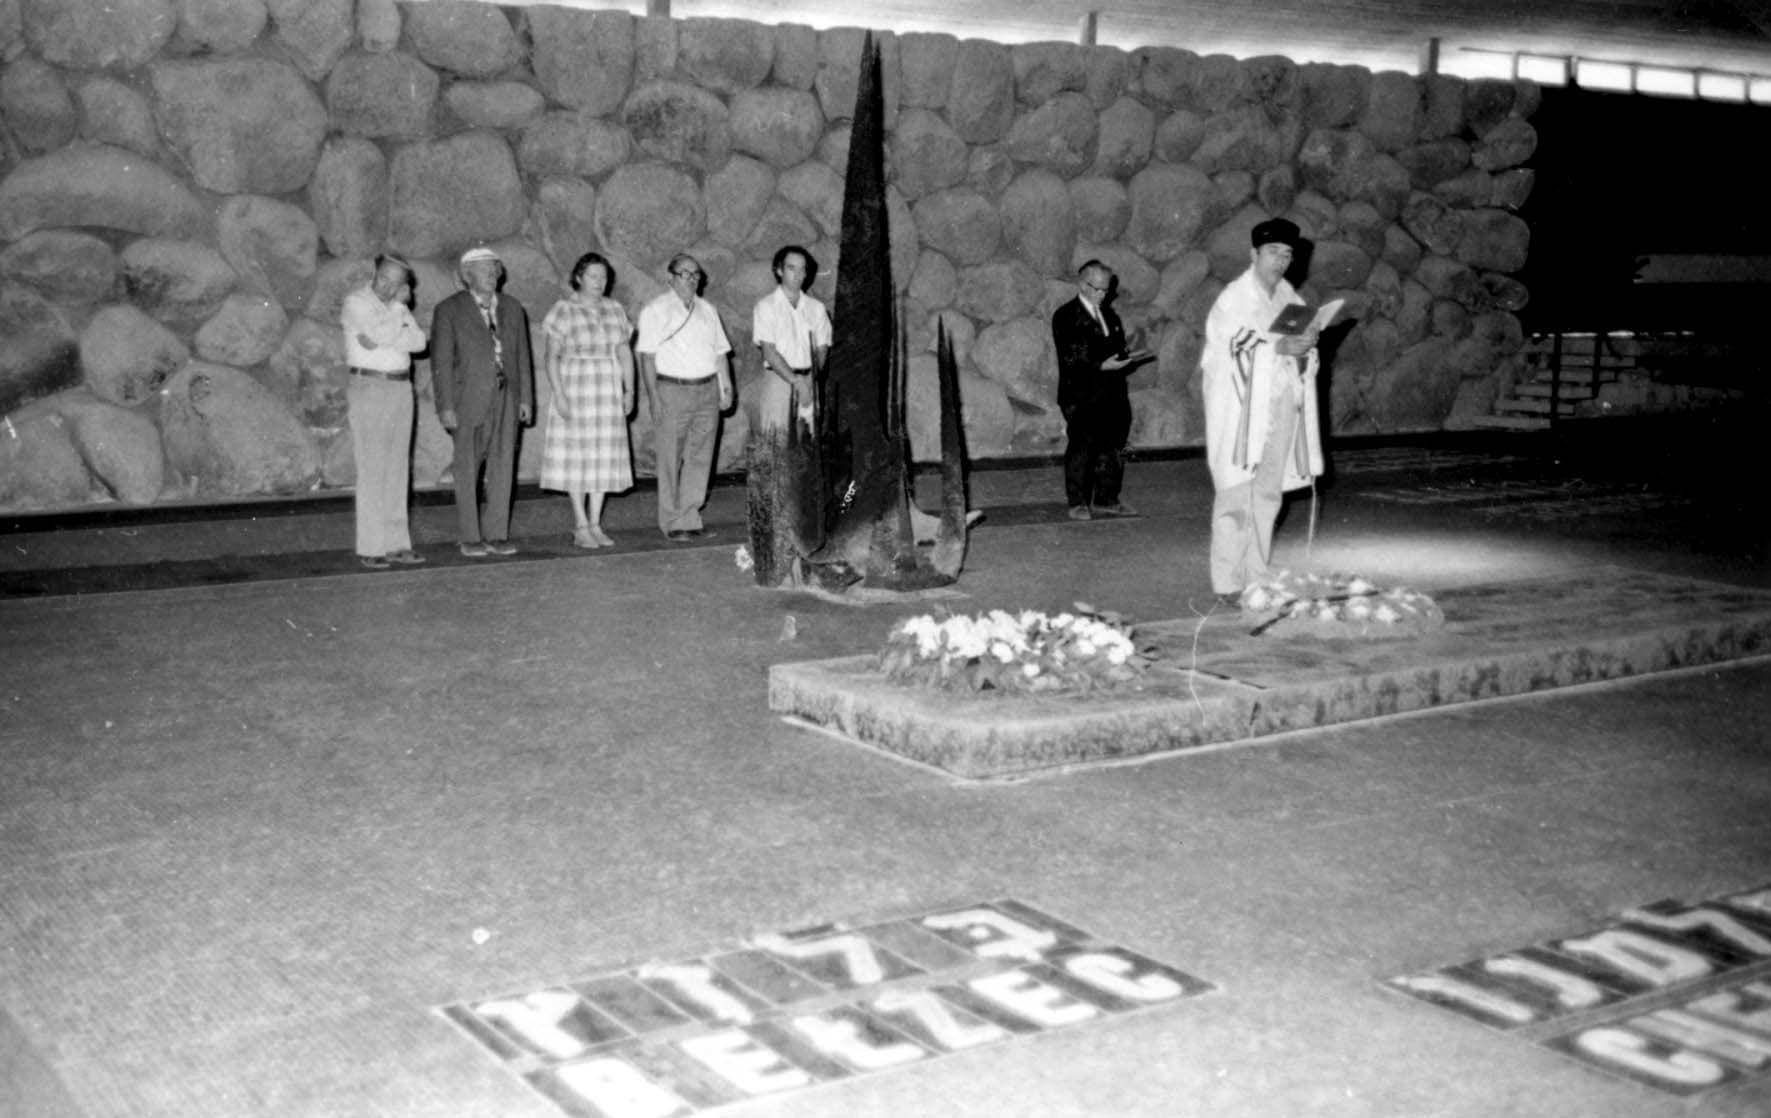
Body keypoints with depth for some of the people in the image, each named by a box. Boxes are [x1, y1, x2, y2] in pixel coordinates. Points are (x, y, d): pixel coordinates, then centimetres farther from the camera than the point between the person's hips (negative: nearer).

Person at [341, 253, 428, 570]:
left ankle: (395, 544, 8)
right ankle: (370, 548, -7)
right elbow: (381, 336, -21)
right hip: (369, 387, -6)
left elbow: (419, 341, 0)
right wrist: (398, 305, -10)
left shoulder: (397, 307, 14)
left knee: (397, 471, 5)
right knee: (371, 471, -8)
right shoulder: (356, 302, -7)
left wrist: (383, 339, -13)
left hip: (401, 389, 7)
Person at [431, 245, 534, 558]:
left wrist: (526, 397, 6)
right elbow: (441, 361, -5)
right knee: (467, 471, 2)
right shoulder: (449, 310, -1)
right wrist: (446, 406, -11)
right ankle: (470, 538, 8)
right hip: (469, 400, -4)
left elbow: (522, 356, 13)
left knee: (502, 468, 3)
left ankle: (496, 535, 10)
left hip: (505, 398, 4)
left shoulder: (512, 309, 12)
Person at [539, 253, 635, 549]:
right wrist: (559, 394, -18)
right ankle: (580, 526, 3)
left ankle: (595, 524, 12)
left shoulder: (615, 310, 8)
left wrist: (629, 391, 2)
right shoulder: (563, 311, -7)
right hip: (575, 391, -5)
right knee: (577, 457, -2)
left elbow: (624, 353, 10)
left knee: (603, 457, 6)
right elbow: (550, 357, -10)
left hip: (609, 394, 5)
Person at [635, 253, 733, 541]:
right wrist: (654, 396, -14)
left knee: (700, 458, 5)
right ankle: (672, 523, 3)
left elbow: (720, 351, 18)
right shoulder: (656, 310, -1)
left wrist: (726, 386, 8)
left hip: (707, 390, 5)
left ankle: (689, 518, 11)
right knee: (671, 460, -3)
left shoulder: (707, 309, 17)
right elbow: (647, 356, -6)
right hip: (672, 390, -5)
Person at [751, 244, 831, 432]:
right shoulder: (766, 306, 1)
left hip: (808, 383, 3)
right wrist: (795, 380, -16)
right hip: (778, 380, -3)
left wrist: (810, 379, -10)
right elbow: (769, 352, -7)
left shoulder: (816, 307, 12)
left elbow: (822, 350, 8)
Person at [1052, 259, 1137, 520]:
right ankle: (1078, 503, 3)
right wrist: (1101, 366, -21)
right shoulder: (1065, 317, -5)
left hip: (1112, 395, 7)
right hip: (1081, 397, -7)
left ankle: (1106, 499, 20)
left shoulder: (1108, 314, 18)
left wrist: (1124, 358, 5)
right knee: (1081, 448, -5)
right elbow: (1069, 361, -13)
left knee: (1113, 447, 9)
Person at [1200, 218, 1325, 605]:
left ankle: (1257, 577, 16)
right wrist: (1277, 346, -26)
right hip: (1241, 410, -6)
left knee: (1268, 496, 9)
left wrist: (1304, 347, -11)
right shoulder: (1233, 299, -7)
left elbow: (1303, 359, 13)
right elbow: (1227, 351, -16)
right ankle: (1228, 583, -3)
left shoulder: (1290, 299, 12)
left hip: (1281, 409, 6)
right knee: (1237, 496, -7)